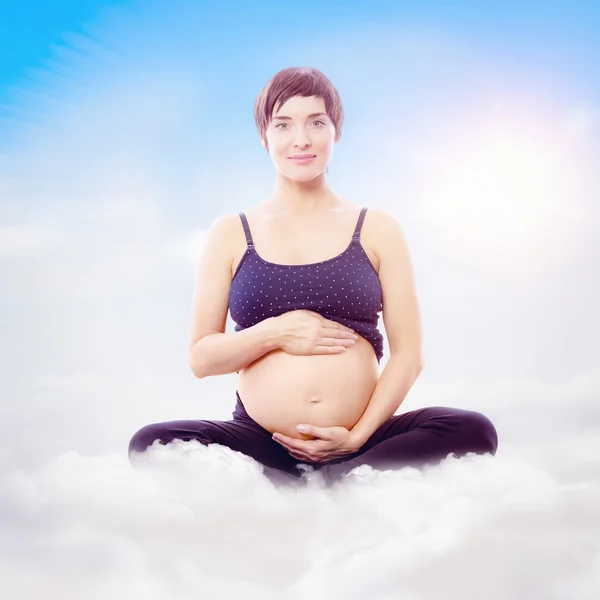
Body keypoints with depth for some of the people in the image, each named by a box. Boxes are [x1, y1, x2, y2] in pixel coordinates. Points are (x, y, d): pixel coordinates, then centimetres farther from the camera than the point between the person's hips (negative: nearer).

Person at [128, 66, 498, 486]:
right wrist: (274, 334, -10)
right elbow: (201, 358, 8)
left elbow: (409, 354, 4)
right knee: (150, 443, -27)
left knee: (474, 431, -26)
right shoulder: (231, 234, 10)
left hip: (356, 445, 0)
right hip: (259, 442, 0)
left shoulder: (377, 229, 9)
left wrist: (358, 436, -9)